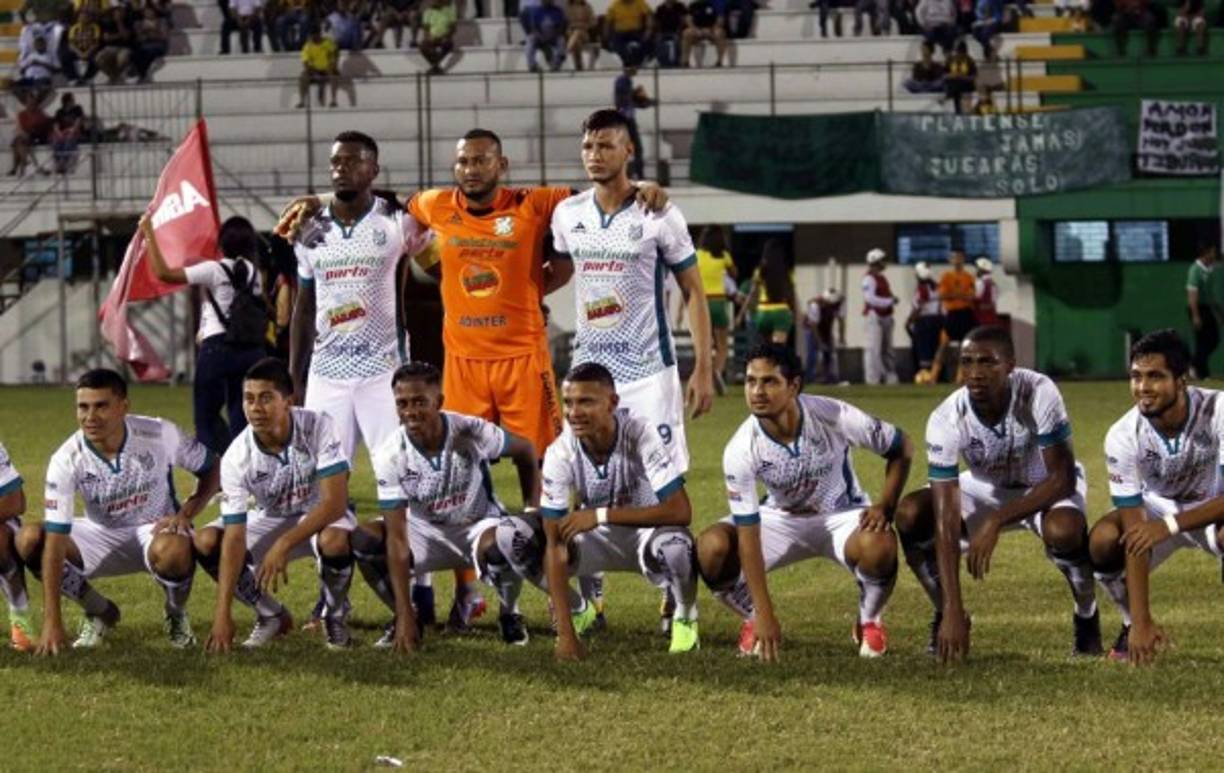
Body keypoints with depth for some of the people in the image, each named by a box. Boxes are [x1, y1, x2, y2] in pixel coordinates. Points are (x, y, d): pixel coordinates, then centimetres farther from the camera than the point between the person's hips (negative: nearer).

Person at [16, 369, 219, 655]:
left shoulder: (160, 435, -22)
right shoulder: (67, 460, -22)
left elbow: (210, 468, -3)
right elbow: (55, 542, -26)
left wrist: (186, 513, -21)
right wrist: (52, 622, -32)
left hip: (157, 531, -2)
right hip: (102, 536, 2)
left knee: (171, 552, -40)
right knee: (29, 540, -24)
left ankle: (176, 614, -3)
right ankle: (99, 612, 0)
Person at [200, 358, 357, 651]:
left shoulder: (318, 427, -28)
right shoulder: (236, 458, -23)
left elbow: (335, 501, -32)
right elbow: (235, 537, -25)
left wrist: (284, 545, -41)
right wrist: (222, 613, -32)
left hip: (323, 516, -3)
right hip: (270, 519, 3)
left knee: (335, 541, -39)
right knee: (205, 542, -20)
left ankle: (335, 617, -7)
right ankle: (272, 616, 2)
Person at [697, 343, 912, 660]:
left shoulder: (834, 417, -27)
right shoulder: (740, 451, -25)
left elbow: (901, 450, -9)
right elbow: (748, 535, -24)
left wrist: (885, 508, -22)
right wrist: (764, 615, -29)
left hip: (841, 515, -1)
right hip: (781, 519, 1)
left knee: (879, 547, -36)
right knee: (711, 548, -26)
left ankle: (868, 622, -2)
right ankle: (754, 622, 4)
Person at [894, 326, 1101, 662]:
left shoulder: (1038, 393, -33)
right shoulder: (946, 420, -27)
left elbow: (1062, 479, -28)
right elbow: (946, 521, -30)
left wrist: (996, 521, -37)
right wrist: (953, 611, -37)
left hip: (1045, 488, -2)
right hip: (986, 488, 3)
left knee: (1063, 530, -37)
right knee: (910, 515, -22)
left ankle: (1087, 617, -6)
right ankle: (946, 617, 1)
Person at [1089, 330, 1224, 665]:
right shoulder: (1124, 436, -24)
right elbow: (1134, 531, -26)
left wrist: (1170, 526, -39)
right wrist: (1141, 621, -30)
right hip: (1156, 507, 2)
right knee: (1102, 540, -28)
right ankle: (1133, 625, 0)